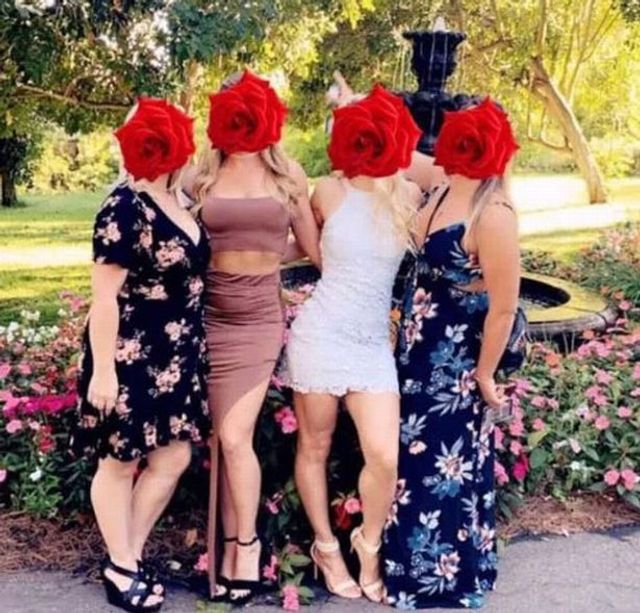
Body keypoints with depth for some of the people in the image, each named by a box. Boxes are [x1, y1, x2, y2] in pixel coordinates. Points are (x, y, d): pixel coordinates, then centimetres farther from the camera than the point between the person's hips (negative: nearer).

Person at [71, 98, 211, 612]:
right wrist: (102, 370, -19)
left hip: (175, 357, 8)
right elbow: (104, 297, -18)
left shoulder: (177, 203, 8)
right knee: (121, 462, 7)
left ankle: (128, 557, 26)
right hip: (130, 359, -8)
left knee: (173, 458, 11)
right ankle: (121, 568, 23)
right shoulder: (124, 210, -18)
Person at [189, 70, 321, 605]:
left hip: (261, 315, -1)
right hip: (213, 314, 1)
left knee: (234, 436, -8)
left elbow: (312, 245, 11)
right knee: (224, 439, 4)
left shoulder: (288, 173, 5)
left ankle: (244, 545, 10)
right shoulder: (203, 174, 4)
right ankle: (232, 544, 16)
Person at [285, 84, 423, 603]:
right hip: (321, 334, -2)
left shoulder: (411, 197, 1)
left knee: (386, 456, -7)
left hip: (374, 342, 2)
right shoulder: (329, 192, -3)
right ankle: (326, 547, 30)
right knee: (315, 448, 9)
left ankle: (369, 544, 21)